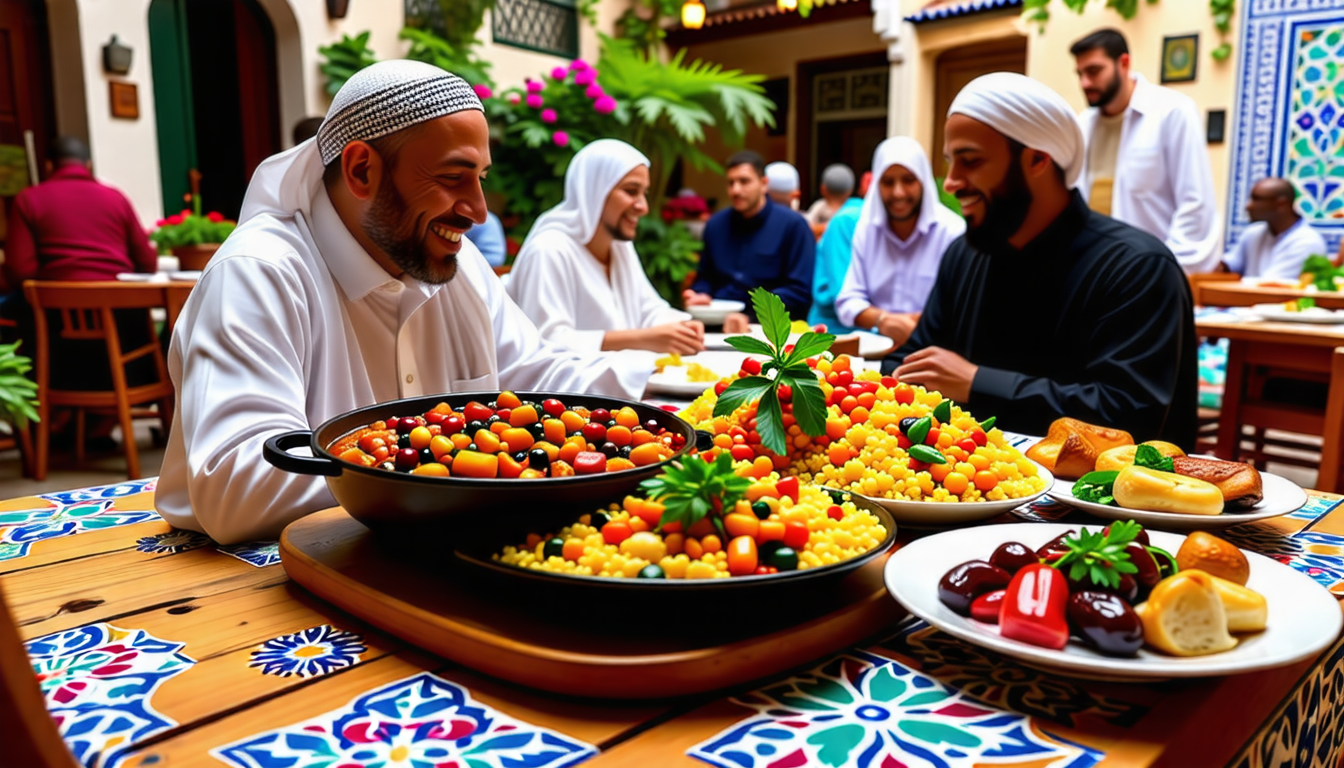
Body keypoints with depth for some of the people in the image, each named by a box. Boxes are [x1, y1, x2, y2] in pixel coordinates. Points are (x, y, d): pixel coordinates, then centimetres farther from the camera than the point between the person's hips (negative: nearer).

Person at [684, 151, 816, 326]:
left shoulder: (793, 225, -2)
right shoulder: (716, 224, 13)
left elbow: (801, 291, -8)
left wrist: (750, 316, -17)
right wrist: (701, 295, 0)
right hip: (718, 323, 4)